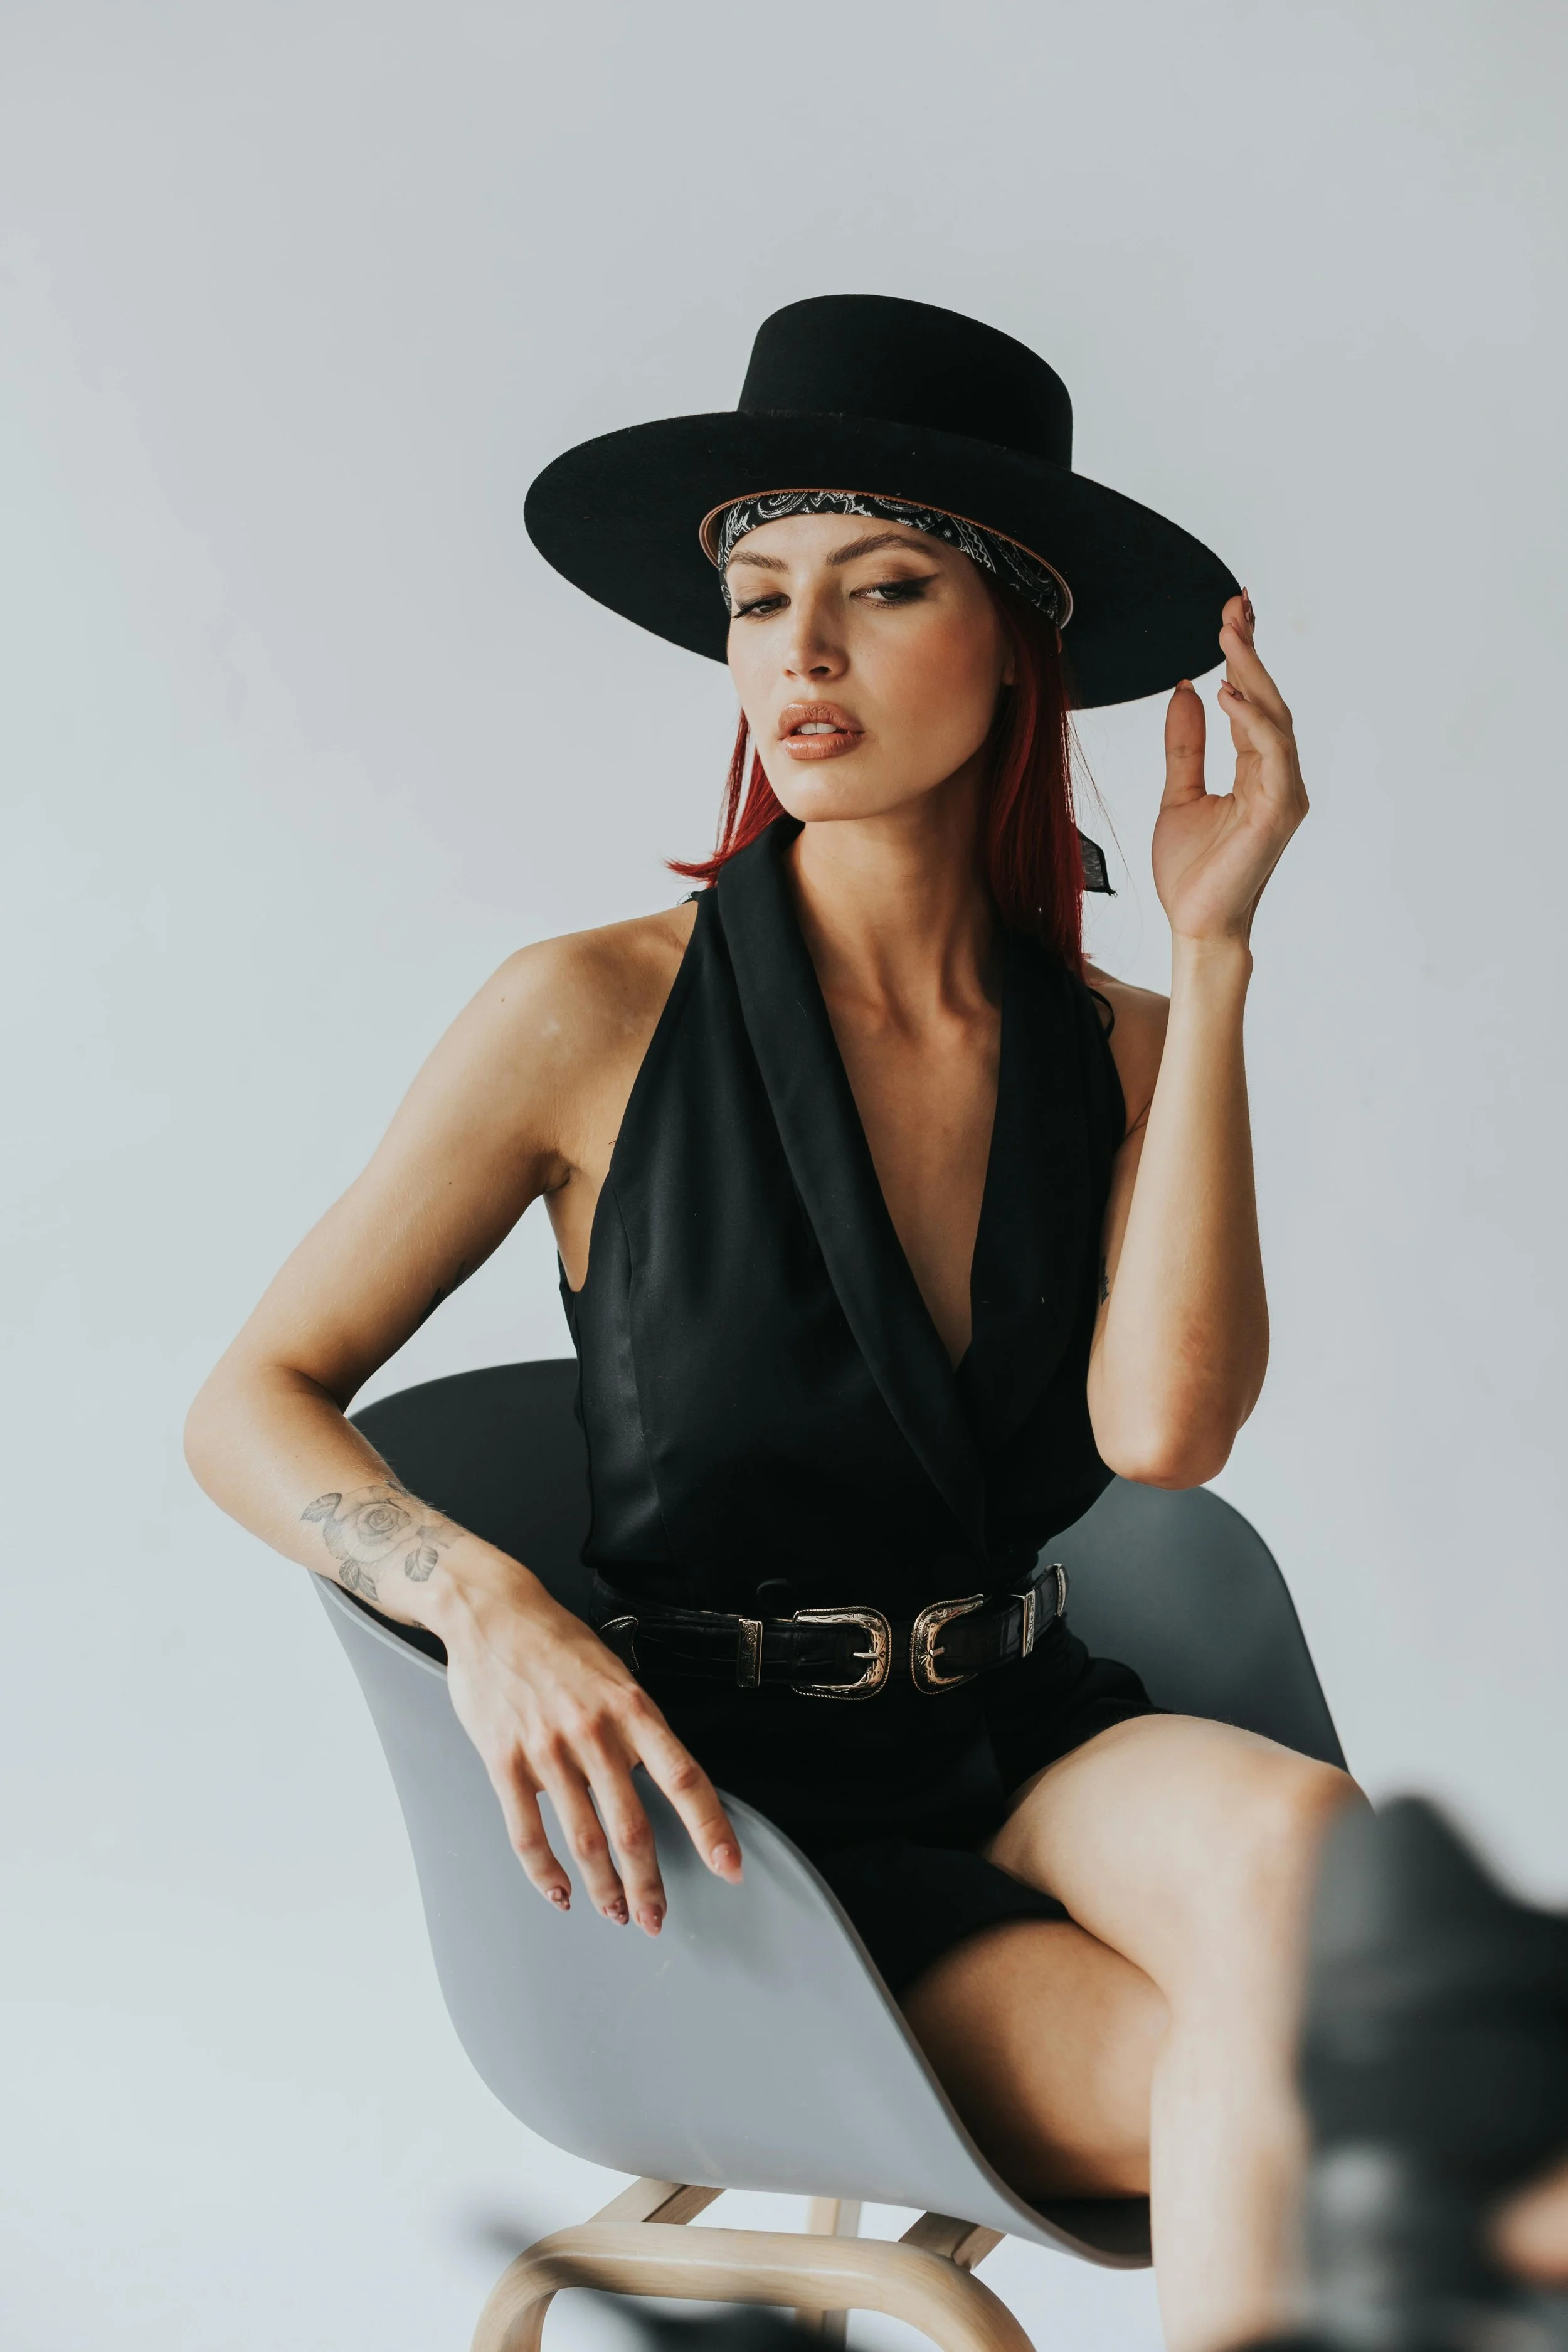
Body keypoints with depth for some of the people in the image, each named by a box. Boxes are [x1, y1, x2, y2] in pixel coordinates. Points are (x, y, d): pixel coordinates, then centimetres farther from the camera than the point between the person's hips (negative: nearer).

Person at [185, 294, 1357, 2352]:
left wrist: (1210, 948, -12)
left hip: (1030, 1749, 4)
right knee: (1295, 2091, -27)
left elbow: (1164, 1427, -15)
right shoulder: (601, 1017, -6)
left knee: (1293, 1834, -32)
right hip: (736, 1802, -3)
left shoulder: (1118, 1050, 4)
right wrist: (485, 1605, -22)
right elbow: (250, 1408, -2)